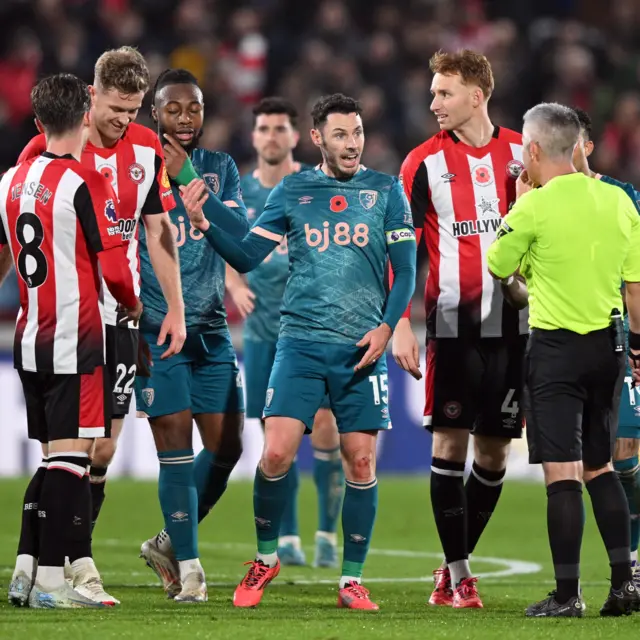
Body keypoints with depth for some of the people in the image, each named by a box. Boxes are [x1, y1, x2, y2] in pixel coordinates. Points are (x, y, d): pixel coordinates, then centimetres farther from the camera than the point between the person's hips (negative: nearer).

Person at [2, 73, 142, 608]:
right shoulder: (86, 183, -13)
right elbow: (114, 268, -14)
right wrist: (134, 305, 5)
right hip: (74, 341, -7)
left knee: (55, 459, 15)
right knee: (70, 458, -4)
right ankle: (51, 581, -6)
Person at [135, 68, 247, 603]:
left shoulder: (220, 169, 8)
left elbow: (241, 234, -8)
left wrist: (189, 179, -17)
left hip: (212, 331, 5)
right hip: (156, 332, -5)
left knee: (227, 446, 3)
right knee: (176, 442, -10)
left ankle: (169, 543, 23)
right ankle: (188, 565, -1)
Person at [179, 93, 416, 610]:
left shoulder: (386, 192, 6)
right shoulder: (293, 191, 8)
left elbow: (406, 270, 4)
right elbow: (246, 257, 7)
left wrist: (386, 326, -9)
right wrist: (204, 224, -9)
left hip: (361, 347, 0)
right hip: (301, 341, 0)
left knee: (360, 461, 0)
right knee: (277, 452, -10)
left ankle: (352, 581, 10)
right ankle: (266, 558, 12)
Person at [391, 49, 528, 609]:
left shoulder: (521, 153, 4)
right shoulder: (425, 162, 0)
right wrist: (401, 326, -9)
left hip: (512, 321, 2)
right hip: (452, 323, -2)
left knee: (495, 448, 4)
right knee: (451, 438, -6)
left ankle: (456, 560, 18)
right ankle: (457, 575, 1)